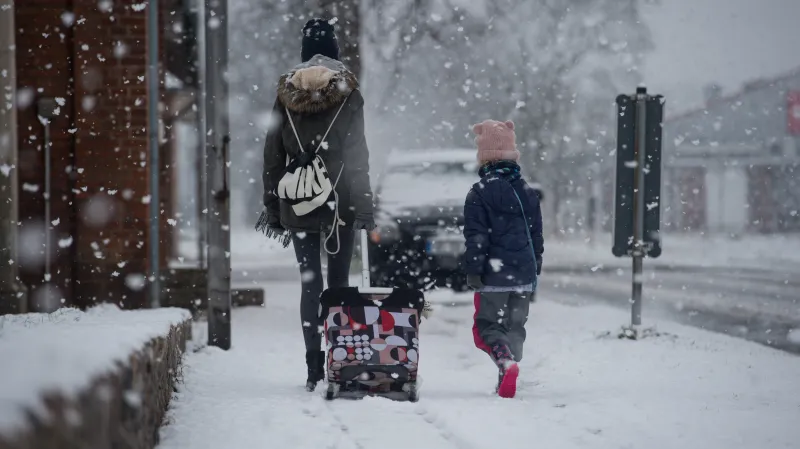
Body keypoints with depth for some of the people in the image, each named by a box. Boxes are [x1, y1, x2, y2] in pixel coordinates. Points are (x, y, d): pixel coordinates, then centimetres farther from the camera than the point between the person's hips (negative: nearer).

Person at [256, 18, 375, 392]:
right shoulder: (347, 92, -2)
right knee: (338, 282, 4)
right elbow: (358, 154, -3)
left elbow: (273, 154, 5)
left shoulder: (286, 93, 4)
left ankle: (314, 369, -1)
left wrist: (272, 207, 10)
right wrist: (364, 207, 2)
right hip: (340, 202, -2)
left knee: (310, 283, 4)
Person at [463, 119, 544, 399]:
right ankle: (506, 383, 14)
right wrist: (534, 269, 23)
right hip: (524, 274, 5)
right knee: (515, 326, 15)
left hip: (494, 274, -5)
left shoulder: (480, 193, -9)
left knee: (488, 325, 2)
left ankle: (506, 361, -27)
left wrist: (473, 270, -8)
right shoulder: (527, 192, 9)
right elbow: (537, 234, 15)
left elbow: (476, 237, -12)